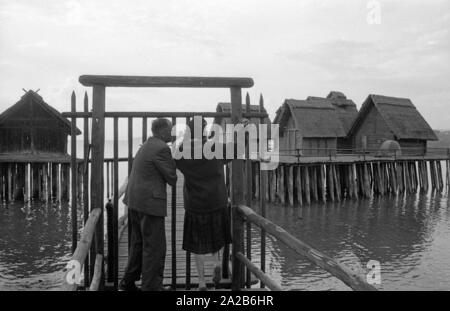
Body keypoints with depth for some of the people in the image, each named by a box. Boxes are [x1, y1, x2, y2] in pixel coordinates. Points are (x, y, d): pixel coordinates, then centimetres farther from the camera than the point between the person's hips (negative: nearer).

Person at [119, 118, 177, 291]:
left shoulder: (147, 146, 16)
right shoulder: (162, 148, -14)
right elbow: (172, 179, -10)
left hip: (135, 202, 10)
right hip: (150, 203, -10)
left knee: (139, 244, 20)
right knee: (154, 247, -1)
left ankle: (128, 283, 30)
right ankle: (151, 286, 5)